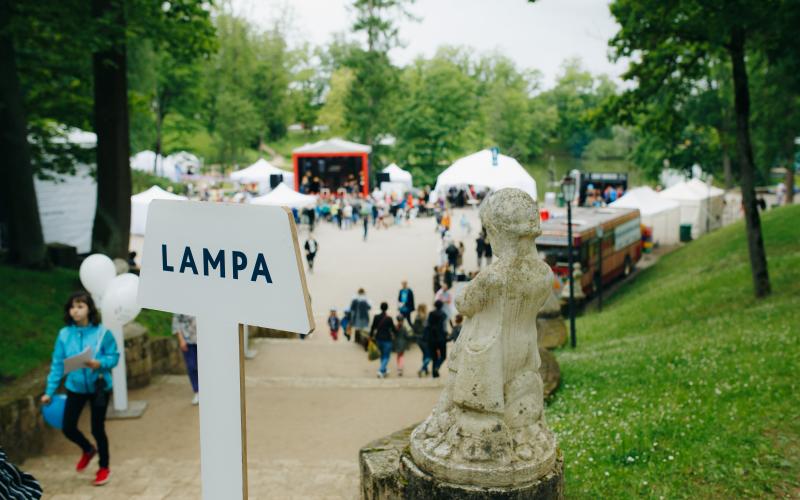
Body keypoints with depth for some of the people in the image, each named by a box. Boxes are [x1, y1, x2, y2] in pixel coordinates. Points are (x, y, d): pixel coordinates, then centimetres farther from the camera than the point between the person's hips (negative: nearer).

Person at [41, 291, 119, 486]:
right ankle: (88, 450, 38)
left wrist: (99, 364, -29)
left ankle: (104, 468, 30)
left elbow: (114, 356, -9)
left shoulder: (102, 332, -16)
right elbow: (57, 364, -3)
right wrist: (49, 391, -2)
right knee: (67, 428, 4)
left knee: (97, 429, 7)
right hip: (75, 387, 3)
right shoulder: (64, 334, -7)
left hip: (99, 387, -3)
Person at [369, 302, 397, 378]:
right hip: (387, 339, -5)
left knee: (382, 355, 23)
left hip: (378, 338, 5)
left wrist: (371, 336, 17)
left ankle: (384, 371, 30)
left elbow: (373, 328, 3)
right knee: (386, 357, 4)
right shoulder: (389, 318, -16)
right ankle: (381, 370, -15)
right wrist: (396, 332, 14)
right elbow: (393, 329, -8)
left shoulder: (376, 317, -4)